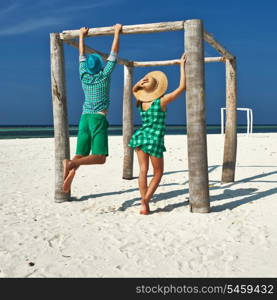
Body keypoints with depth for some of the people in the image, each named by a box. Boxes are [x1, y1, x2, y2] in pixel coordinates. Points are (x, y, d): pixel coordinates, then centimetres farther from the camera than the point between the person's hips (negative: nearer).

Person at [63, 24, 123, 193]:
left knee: (80, 155, 5)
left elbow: (82, 56, 23)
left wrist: (81, 36, 34)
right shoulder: (104, 75, -1)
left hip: (84, 118, 6)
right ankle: (71, 164, -32)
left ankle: (66, 185, -10)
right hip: (99, 118, -6)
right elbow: (114, 53, 3)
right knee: (100, 158, -9)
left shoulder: (84, 76, 10)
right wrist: (117, 33, 10)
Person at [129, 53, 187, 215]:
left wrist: (143, 80, 9)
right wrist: (182, 65, -8)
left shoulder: (141, 101, 1)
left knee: (143, 170, 5)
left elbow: (134, 89, 25)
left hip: (140, 136, 5)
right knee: (158, 173, 10)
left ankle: (144, 204, 3)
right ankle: (145, 201, -2)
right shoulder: (162, 101, -14)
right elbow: (182, 87, -13)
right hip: (155, 140, -5)